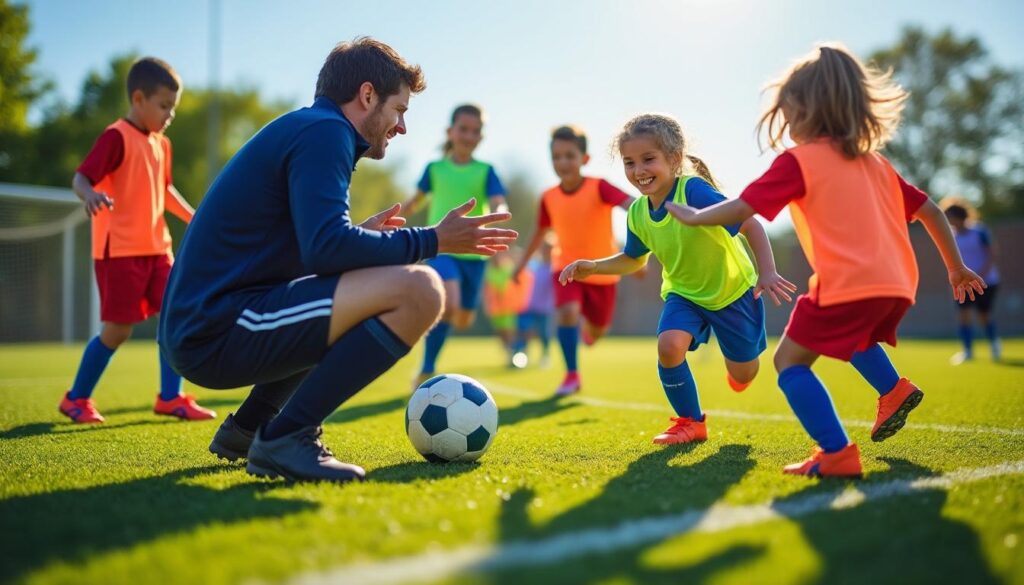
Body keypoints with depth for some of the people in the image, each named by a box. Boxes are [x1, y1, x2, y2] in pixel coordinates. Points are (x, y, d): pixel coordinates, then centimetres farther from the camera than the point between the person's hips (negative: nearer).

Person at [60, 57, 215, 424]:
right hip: (119, 250, -8)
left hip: (156, 247, 8)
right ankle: (76, 399, 16)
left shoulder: (161, 143, 14)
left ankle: (170, 398, 12)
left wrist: (194, 217, 18)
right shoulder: (117, 137, -11)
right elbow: (80, 177, -19)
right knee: (118, 330, -3)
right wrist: (90, 195, -41)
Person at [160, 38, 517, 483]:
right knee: (417, 289, -20)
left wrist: (361, 235, 25)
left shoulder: (300, 129, 21)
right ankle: (286, 437, -14)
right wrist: (433, 240, -12)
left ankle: (246, 427, 21)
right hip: (218, 331, -10)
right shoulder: (324, 130, -7)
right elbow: (326, 249, -21)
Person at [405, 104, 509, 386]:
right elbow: (417, 200, 19)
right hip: (441, 248, -2)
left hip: (474, 252, 2)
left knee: (463, 319, 11)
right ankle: (426, 372, -15)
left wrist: (497, 214, -35)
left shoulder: (486, 171, 1)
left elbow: (500, 205, -13)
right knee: (448, 303, -27)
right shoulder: (435, 168, 3)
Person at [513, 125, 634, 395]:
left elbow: (631, 205, -37)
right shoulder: (549, 198, -9)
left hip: (602, 270, -1)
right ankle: (572, 375, -11)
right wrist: (522, 263, 17)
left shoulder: (599, 187, -21)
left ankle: (587, 328, 52)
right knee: (568, 312, -27)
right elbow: (541, 232, 9)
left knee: (596, 331, 12)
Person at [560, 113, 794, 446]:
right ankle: (691, 422, 0)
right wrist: (593, 267, -7)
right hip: (684, 293, 4)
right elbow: (634, 259, 7)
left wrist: (767, 272, -45)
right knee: (669, 345, -24)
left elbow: (750, 225, -33)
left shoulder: (695, 190, -31)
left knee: (742, 376, 9)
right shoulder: (638, 214, -11)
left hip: (732, 289, -3)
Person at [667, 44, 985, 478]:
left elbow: (741, 209, -4)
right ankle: (894, 389, 23)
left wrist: (693, 217, 13)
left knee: (790, 361, 1)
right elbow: (929, 210, 22)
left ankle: (837, 453, -11)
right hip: (897, 285, 8)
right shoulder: (874, 162, 21)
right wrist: (956, 268, 30)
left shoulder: (799, 161, 1)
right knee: (852, 332, 37)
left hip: (847, 284, -8)